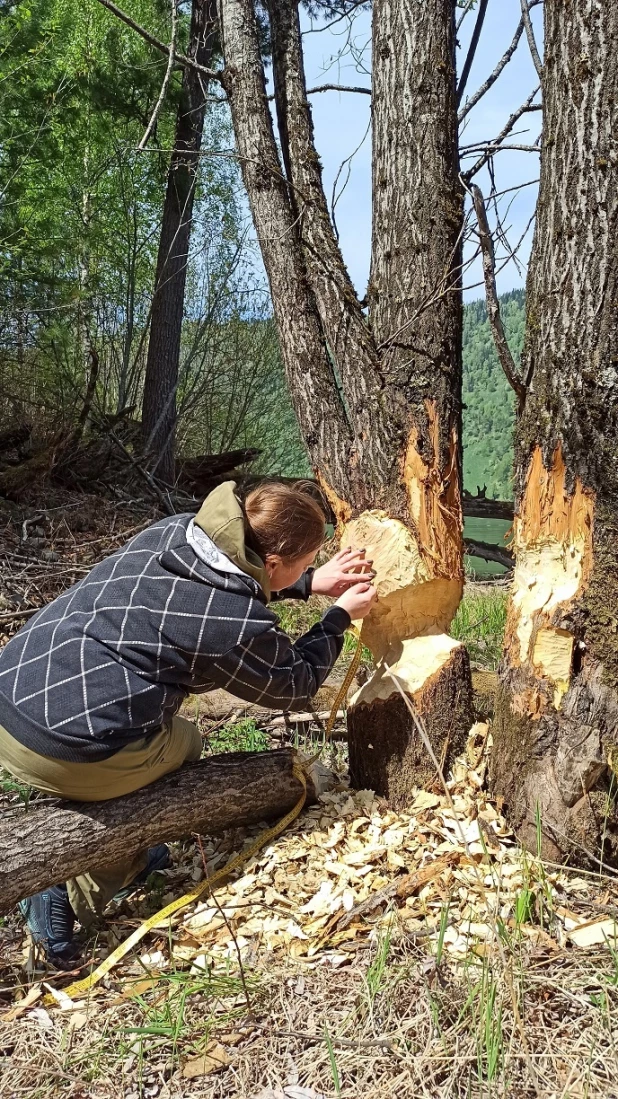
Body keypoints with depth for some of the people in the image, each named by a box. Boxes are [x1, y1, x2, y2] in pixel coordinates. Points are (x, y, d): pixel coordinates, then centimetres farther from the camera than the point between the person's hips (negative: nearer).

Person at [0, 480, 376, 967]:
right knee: (184, 746, 20)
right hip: (64, 753, -7)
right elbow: (296, 686, 8)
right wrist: (340, 617, 19)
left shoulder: (175, 529, 6)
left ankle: (127, 855, 34)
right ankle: (71, 897, 13)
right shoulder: (243, 625, -13)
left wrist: (311, 584, 25)